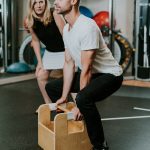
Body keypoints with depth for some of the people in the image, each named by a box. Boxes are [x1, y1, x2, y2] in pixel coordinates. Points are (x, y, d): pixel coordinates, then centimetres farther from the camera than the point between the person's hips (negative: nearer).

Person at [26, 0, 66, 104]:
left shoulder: (55, 14, -26)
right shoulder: (30, 21, -11)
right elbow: (36, 40, 2)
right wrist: (40, 61, 0)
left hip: (65, 50, -6)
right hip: (50, 52, 6)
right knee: (41, 76, 6)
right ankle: (48, 104, 22)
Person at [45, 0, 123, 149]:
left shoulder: (87, 27, -28)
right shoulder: (66, 29, 2)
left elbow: (86, 69, -28)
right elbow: (69, 63, 5)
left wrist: (79, 105, -23)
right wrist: (64, 97, 2)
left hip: (110, 74, -9)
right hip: (91, 73, 10)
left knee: (83, 99, -37)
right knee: (51, 87, 11)